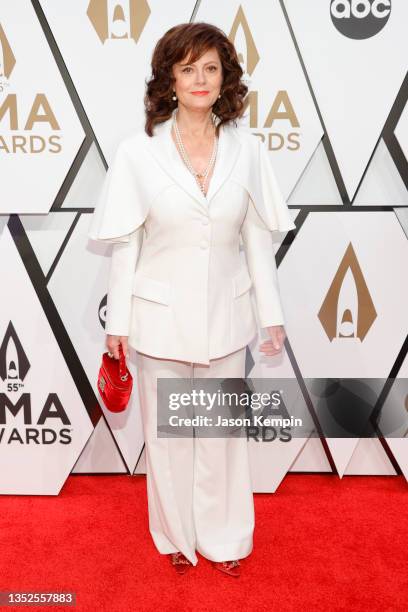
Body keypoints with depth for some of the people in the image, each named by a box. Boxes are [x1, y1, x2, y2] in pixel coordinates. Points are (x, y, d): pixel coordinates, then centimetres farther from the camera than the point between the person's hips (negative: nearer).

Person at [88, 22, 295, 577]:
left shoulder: (247, 149, -3)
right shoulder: (138, 150, -8)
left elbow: (257, 238, 2)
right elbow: (125, 243, -4)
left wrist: (272, 314, 3)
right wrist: (117, 320, -2)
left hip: (225, 314, 2)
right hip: (162, 316, -1)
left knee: (224, 429, 16)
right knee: (168, 431, 15)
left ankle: (224, 537, 40)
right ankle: (178, 536, 40)